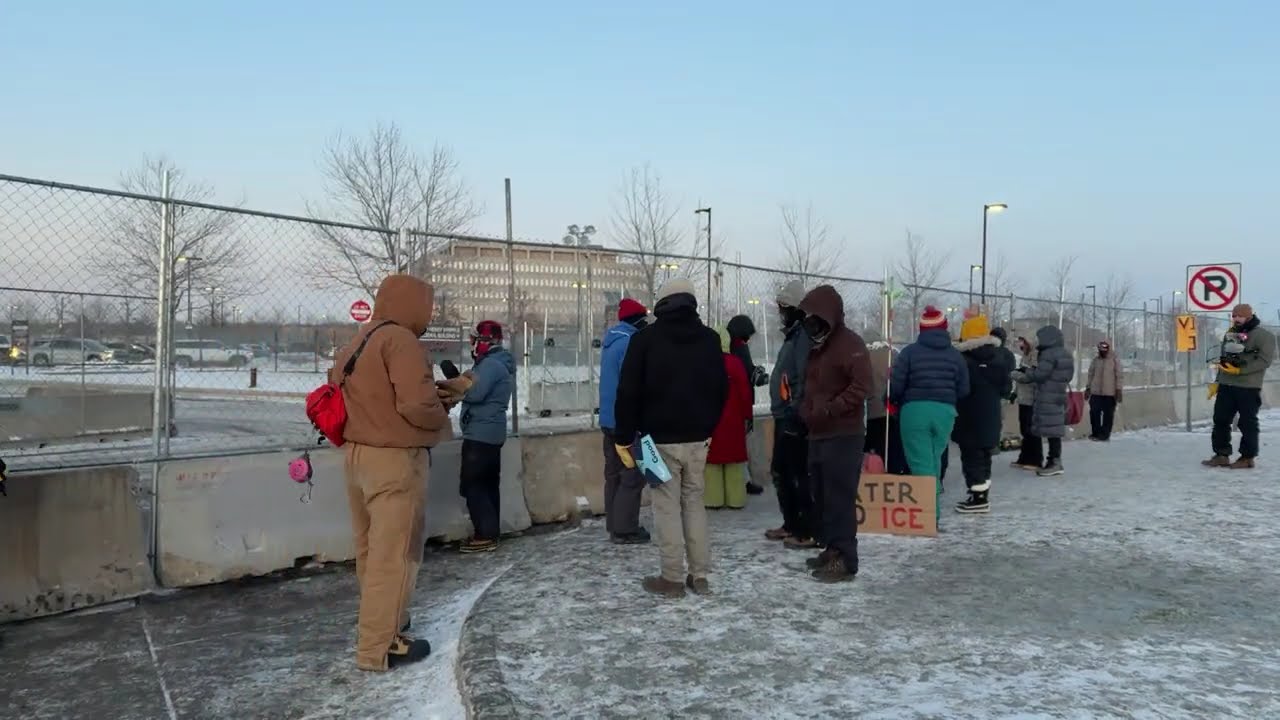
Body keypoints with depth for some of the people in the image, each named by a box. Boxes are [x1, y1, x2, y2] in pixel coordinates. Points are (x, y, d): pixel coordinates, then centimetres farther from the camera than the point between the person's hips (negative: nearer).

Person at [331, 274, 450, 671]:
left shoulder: (353, 345, 12)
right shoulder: (400, 341, -17)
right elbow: (417, 404, -25)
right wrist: (443, 425, -7)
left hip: (357, 455, 9)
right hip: (395, 460, -9)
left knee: (371, 546, 20)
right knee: (394, 552, -2)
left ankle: (376, 620, 35)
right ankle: (379, 646, 4)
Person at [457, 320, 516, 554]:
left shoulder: (490, 364, -15)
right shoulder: (499, 363, 18)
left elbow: (475, 393, -24)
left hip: (480, 433, -11)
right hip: (491, 432, 11)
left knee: (472, 485, -8)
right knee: (488, 483, 13)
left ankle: (485, 535, -8)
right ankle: (491, 532, 17)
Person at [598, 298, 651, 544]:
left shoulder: (610, 341, 14)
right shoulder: (630, 342, -16)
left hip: (609, 419, 10)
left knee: (614, 474, 14)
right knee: (632, 476, -4)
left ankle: (614, 525, 20)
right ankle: (624, 529, -2)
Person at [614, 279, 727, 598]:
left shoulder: (645, 338, -7)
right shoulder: (710, 338, 6)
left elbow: (629, 391, -9)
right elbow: (721, 389, 9)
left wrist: (624, 436, -3)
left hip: (660, 438, -4)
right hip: (697, 438, 4)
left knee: (667, 506, 1)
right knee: (694, 502, 12)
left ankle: (672, 578, 4)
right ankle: (699, 576, 13)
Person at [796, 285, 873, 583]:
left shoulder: (850, 344, -10)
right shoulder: (817, 346, 18)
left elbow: (861, 387, -20)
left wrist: (829, 410, -21)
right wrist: (806, 411, 10)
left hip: (843, 436, -9)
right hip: (818, 435, 9)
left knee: (840, 499, -8)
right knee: (825, 497, 13)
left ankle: (845, 560, -4)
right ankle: (833, 550, 22)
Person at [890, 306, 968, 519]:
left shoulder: (910, 351, -4)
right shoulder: (955, 354, 6)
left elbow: (896, 384, -6)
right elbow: (963, 390, 5)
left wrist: (894, 401, 14)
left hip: (914, 410, -3)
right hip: (945, 411, 3)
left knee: (921, 462, -1)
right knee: (934, 459, 15)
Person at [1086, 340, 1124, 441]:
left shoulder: (1115, 360, -2)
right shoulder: (1095, 360, 8)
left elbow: (1120, 376, -4)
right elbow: (1091, 375, 15)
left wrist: (1119, 390, -9)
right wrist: (1088, 388, 12)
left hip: (1110, 393, -3)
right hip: (1096, 392, 3)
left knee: (1108, 414, 2)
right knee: (1094, 413, 2)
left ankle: (1105, 435, 8)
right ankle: (1096, 433, 13)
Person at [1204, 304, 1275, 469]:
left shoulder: (1263, 335, -6)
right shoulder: (1230, 334, 16)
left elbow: (1265, 360, -16)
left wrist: (1239, 370, -21)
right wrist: (1217, 382, 17)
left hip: (1248, 388, -7)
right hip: (1226, 386, 7)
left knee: (1247, 423, 0)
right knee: (1220, 420, 6)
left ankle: (1248, 457, 9)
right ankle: (1222, 455, 14)